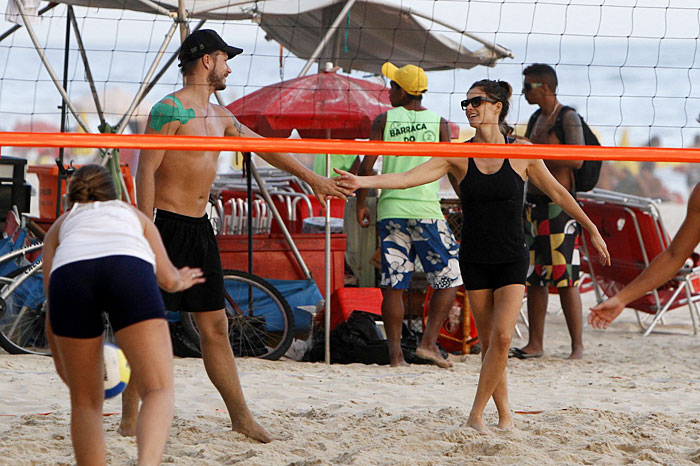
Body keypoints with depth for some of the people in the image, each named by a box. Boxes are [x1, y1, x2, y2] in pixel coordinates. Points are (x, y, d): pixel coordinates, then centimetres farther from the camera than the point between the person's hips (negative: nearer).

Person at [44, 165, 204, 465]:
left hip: (69, 273, 1)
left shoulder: (61, 225, 39)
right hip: (129, 268, -1)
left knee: (85, 402, 16)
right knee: (159, 391, -6)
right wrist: (182, 281, 55)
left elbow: (52, 312, 32)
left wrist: (60, 362, 47)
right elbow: (169, 279, 30)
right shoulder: (133, 214, 40)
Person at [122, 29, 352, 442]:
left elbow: (263, 147, 28)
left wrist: (311, 177, 34)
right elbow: (147, 169, -15)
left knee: (215, 326, 10)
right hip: (169, 224, -8)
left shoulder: (220, 116, 17)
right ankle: (130, 420, 0)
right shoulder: (169, 110, -10)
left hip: (201, 228, 9)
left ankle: (241, 416, 15)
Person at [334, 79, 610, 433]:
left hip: (511, 258, -2)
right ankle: (505, 416, 15)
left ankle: (475, 417, -9)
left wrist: (591, 230, 14)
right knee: (488, 341, 4)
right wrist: (364, 181, -27)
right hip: (474, 260, 2)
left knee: (501, 337, -15)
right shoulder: (458, 156, -2)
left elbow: (557, 193, 8)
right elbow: (409, 178, -12)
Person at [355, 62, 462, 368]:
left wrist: (360, 205, 8)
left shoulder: (384, 121, 4)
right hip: (426, 210, -2)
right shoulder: (438, 123, 3)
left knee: (393, 287, 4)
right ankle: (429, 341, -5)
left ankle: (395, 353, 2)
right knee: (449, 280, 8)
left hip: (390, 210, 2)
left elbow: (367, 165, 0)